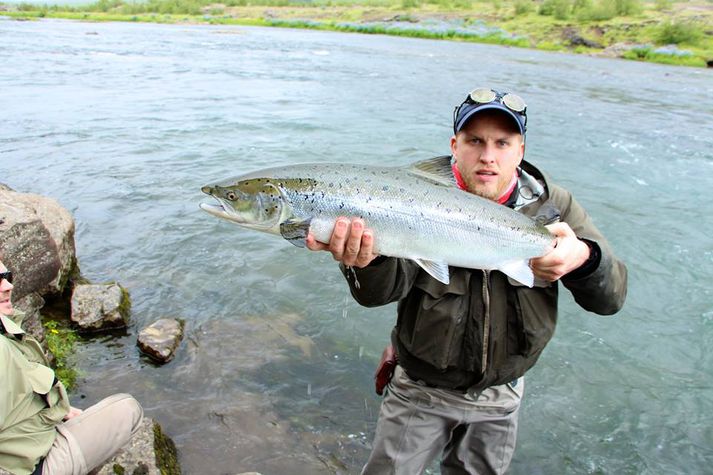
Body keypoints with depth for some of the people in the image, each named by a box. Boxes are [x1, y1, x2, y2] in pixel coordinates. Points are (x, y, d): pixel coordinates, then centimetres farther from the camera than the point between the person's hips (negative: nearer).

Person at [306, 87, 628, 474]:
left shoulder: (552, 206, -8)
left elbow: (610, 299, -10)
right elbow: (382, 291, -29)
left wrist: (584, 257, -33)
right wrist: (366, 260, -53)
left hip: (499, 397, 3)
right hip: (421, 389, -2)